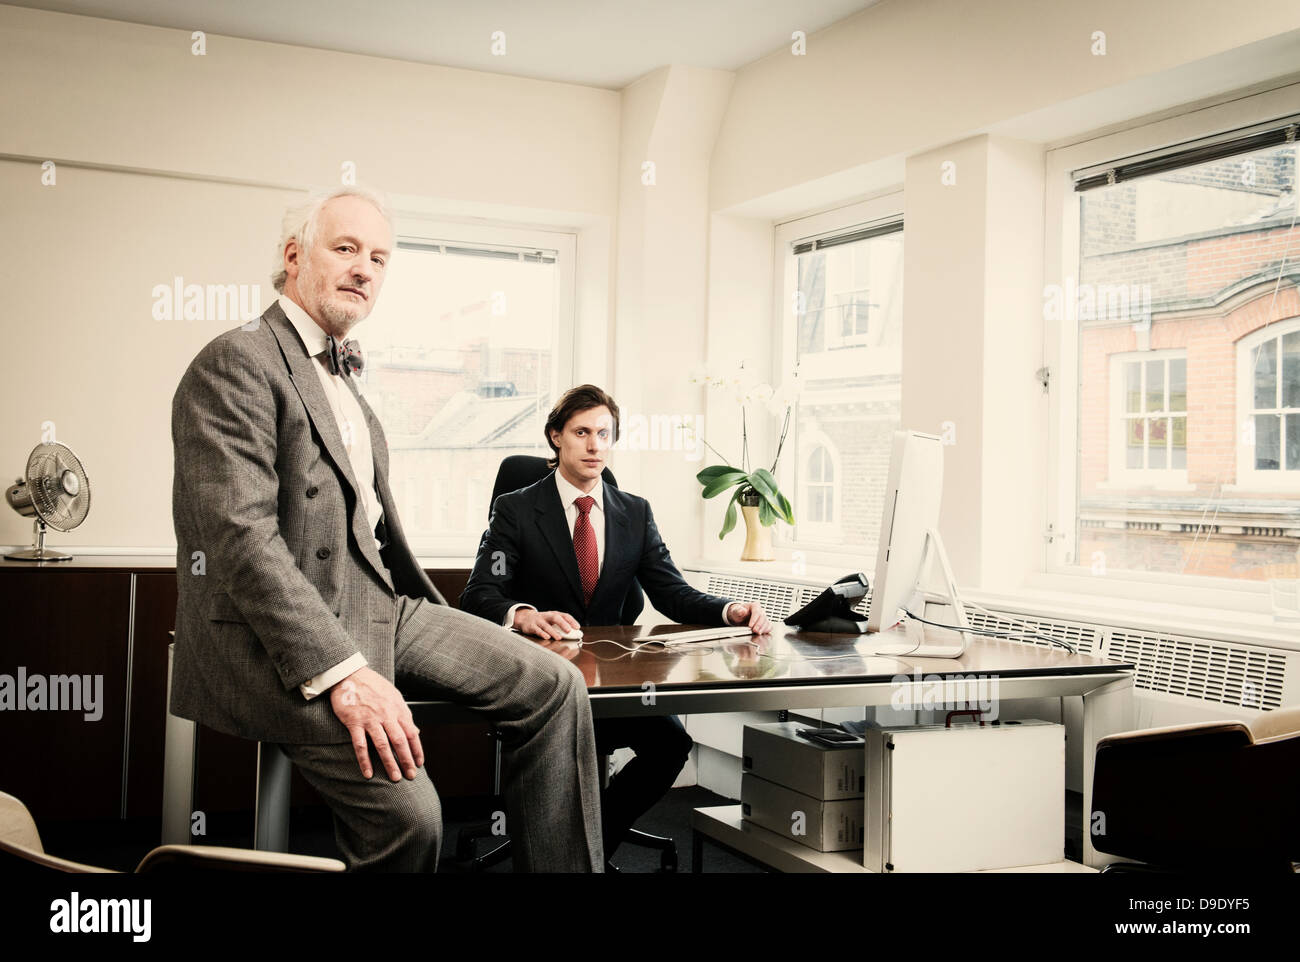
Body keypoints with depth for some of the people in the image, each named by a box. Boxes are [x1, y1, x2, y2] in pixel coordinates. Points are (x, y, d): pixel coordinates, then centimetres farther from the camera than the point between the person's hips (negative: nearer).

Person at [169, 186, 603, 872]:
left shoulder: (342, 375, 21)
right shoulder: (238, 364, -10)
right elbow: (241, 538, -21)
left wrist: (436, 621, 19)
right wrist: (342, 673, -27)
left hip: (375, 605, 9)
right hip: (275, 637, -9)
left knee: (551, 684, -3)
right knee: (408, 813, -26)